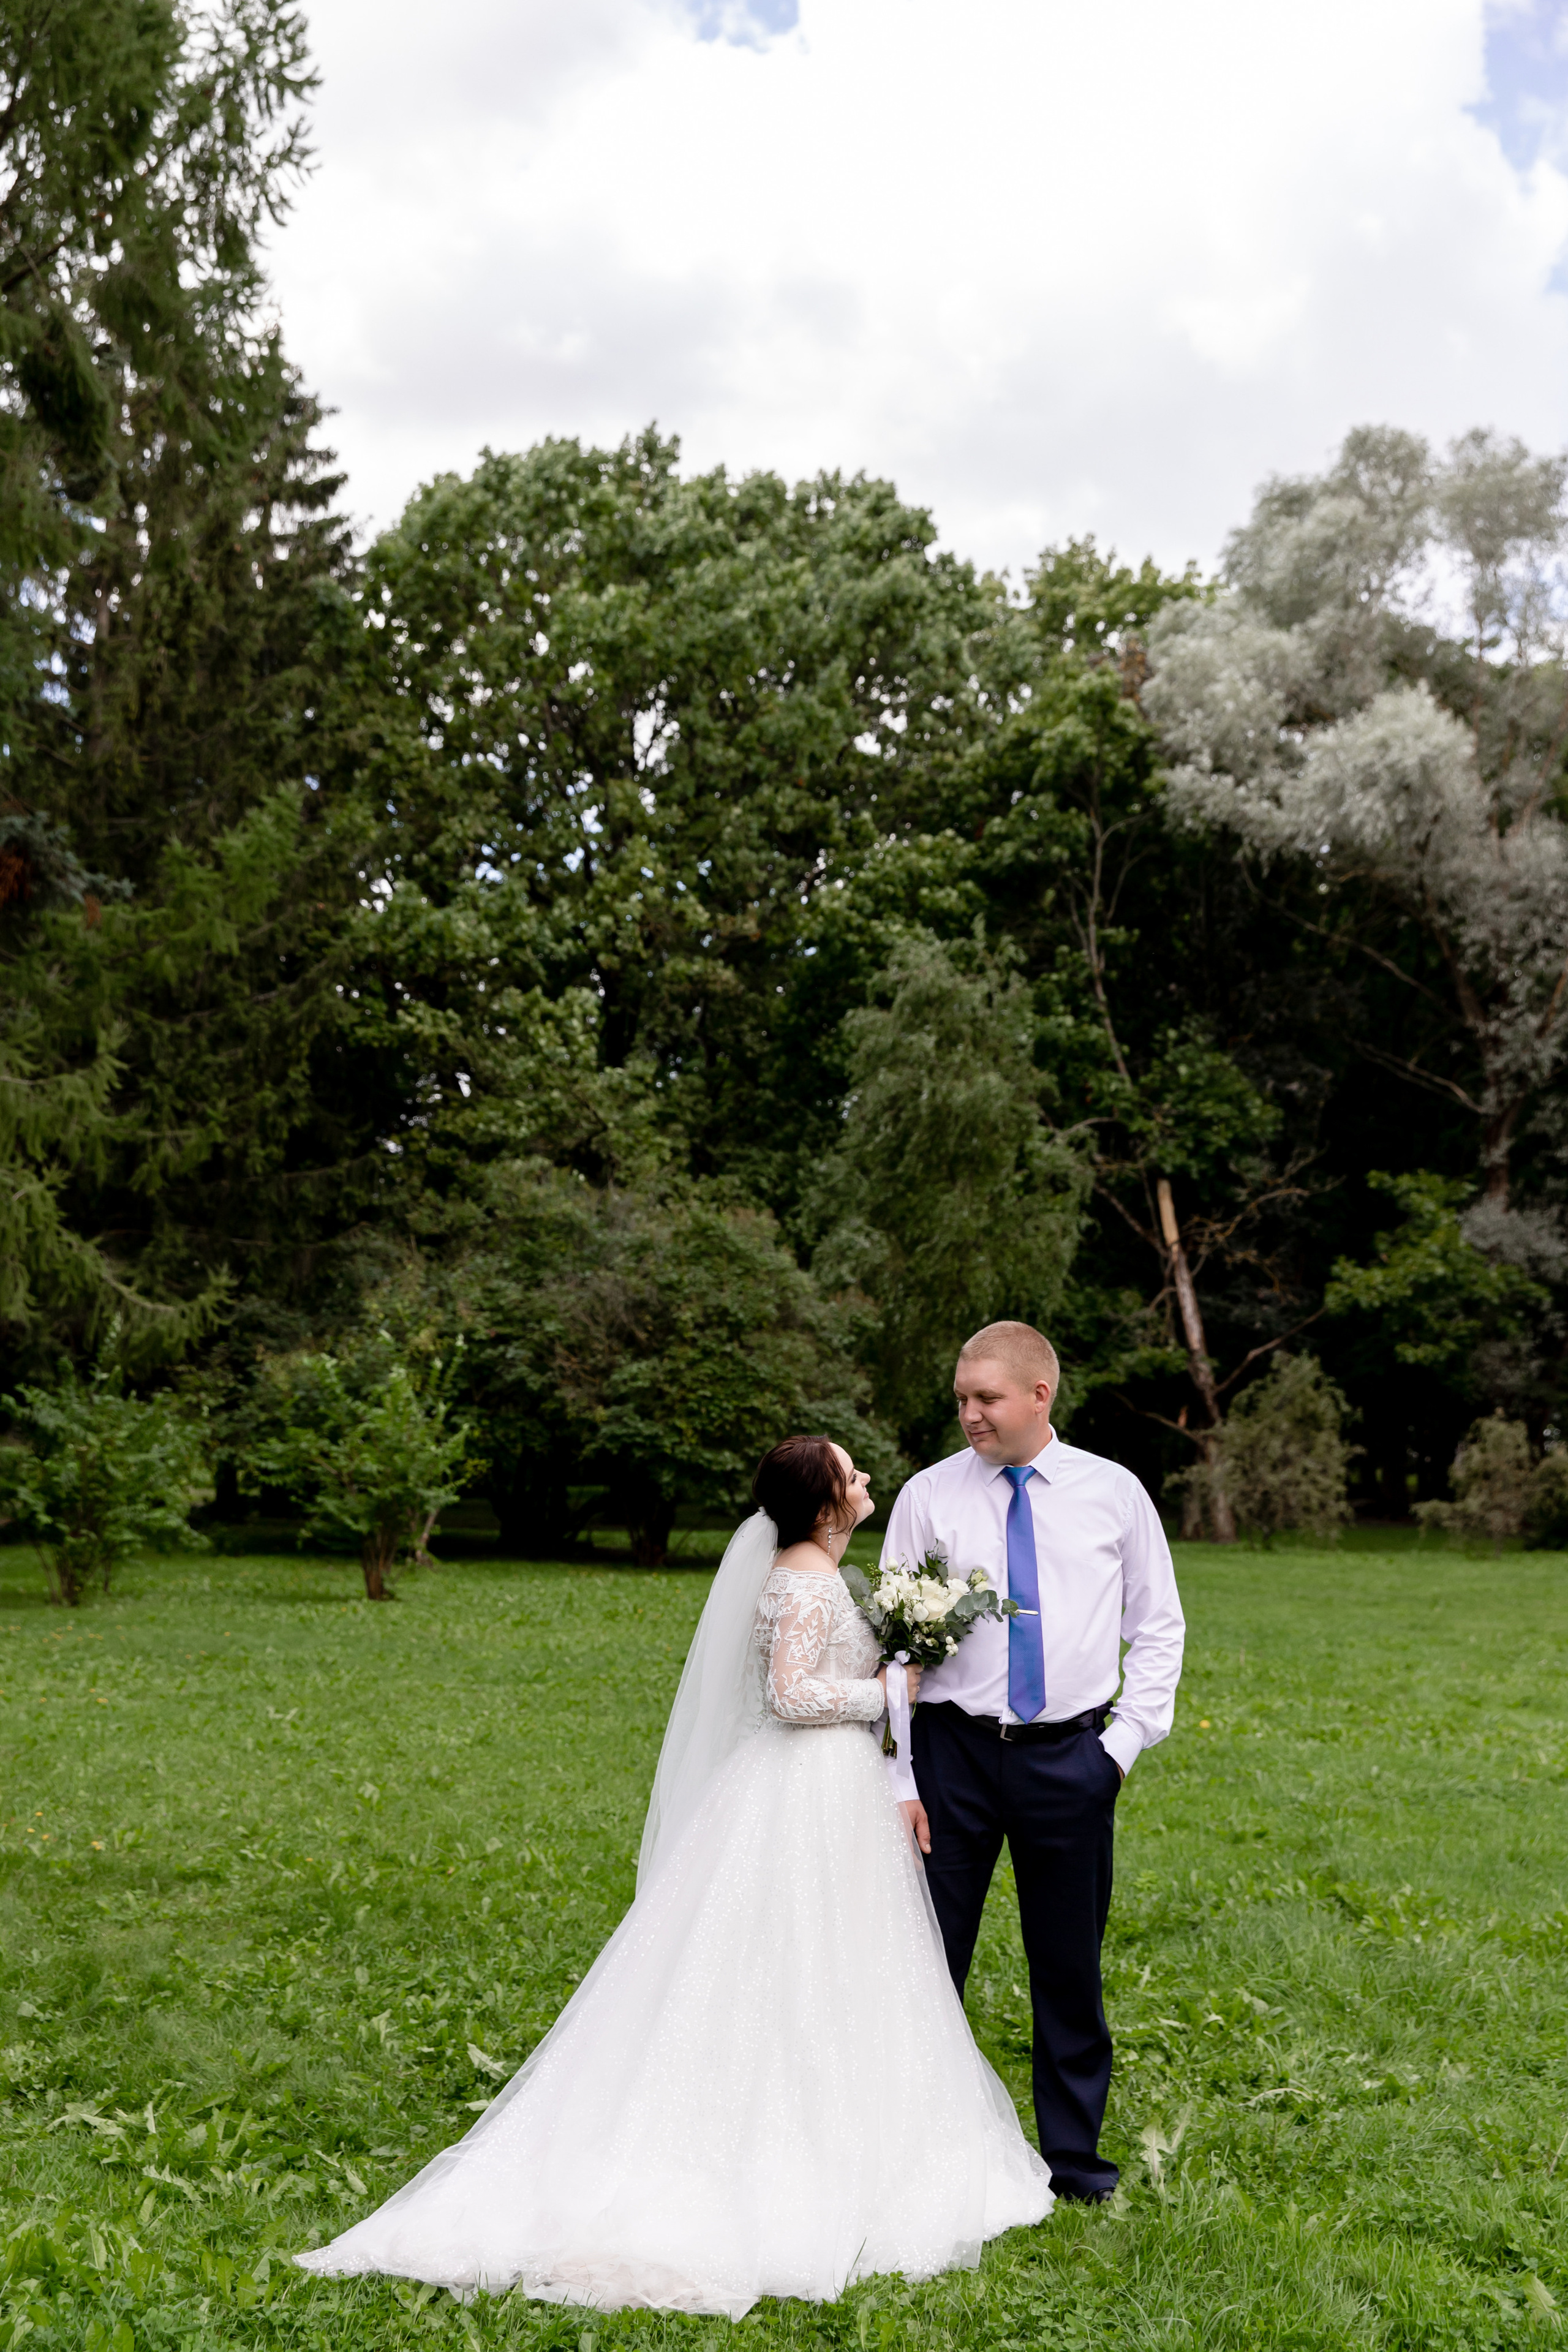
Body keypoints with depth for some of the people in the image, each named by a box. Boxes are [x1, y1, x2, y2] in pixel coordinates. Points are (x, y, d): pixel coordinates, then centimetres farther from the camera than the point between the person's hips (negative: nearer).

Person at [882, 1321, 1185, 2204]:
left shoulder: (1115, 1493, 3)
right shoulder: (929, 1495, 0)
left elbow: (1158, 1627, 10)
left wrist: (1128, 1737, -1)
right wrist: (897, 1779, -5)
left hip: (1071, 1758, 1)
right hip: (955, 1750, -1)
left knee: (1071, 1967, 11)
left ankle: (1075, 2156, 27)